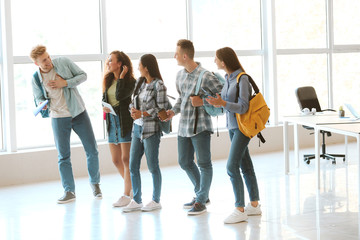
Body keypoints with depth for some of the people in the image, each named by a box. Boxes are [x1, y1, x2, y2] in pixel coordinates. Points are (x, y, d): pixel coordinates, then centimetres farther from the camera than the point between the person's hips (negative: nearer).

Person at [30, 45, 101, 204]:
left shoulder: (63, 62, -7)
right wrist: (42, 104, -16)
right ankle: (69, 191, 7)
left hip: (78, 113, 0)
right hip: (58, 118, 0)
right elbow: (38, 97, 8)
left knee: (92, 150, 4)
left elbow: (83, 75, -2)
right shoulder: (36, 79, -5)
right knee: (63, 156, -1)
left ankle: (95, 183, 23)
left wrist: (65, 83, -17)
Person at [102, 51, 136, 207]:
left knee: (126, 159, -5)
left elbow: (120, 95, -23)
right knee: (116, 160, 10)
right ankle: (132, 188, 25)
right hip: (112, 122, 8)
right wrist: (104, 107, -2)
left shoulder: (130, 81, -8)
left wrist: (121, 77, -15)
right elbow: (104, 99, 20)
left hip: (125, 122, -8)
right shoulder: (108, 80, 14)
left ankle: (127, 194, 0)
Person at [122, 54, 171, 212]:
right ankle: (137, 201, 16)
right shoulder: (140, 82, 12)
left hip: (151, 129, -8)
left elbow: (162, 108, -13)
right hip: (137, 128, 8)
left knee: (152, 167, 2)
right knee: (133, 165, 7)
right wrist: (133, 109, -6)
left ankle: (156, 200, 15)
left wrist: (142, 114, -15)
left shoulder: (158, 85, -10)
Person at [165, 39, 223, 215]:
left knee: (204, 163, 0)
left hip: (200, 126, -8)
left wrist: (203, 102, -19)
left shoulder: (205, 76, -13)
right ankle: (202, 194, 30)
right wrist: (174, 111, 7)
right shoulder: (180, 75, 10)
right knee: (185, 162, 15)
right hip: (184, 126, 8)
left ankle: (201, 201, 9)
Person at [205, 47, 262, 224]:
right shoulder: (227, 78, 9)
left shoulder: (242, 79, -17)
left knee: (232, 166, -12)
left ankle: (240, 209, -6)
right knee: (245, 166, 13)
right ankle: (254, 205, 22)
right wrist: (217, 103, 3)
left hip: (242, 127, -9)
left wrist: (223, 103, -29)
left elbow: (243, 107, -20)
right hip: (232, 126, 9)